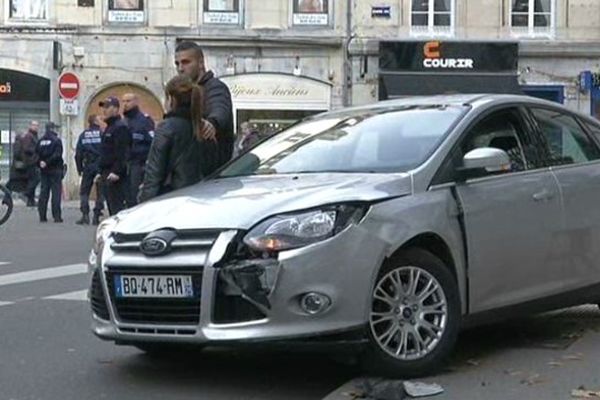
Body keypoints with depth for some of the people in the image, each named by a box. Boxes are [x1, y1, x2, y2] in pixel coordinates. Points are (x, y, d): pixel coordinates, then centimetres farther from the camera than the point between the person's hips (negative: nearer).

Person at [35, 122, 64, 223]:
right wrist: (48, 162, -14)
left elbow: (37, 154, 3)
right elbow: (57, 155, -18)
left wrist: (41, 163, -3)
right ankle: (56, 216, -7)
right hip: (55, 169, -5)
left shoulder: (40, 141, 9)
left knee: (44, 192, 9)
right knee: (56, 192, -3)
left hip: (44, 170, 5)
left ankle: (42, 216, 9)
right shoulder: (56, 140, -9)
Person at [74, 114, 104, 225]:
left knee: (84, 192, 9)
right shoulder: (102, 134, -4)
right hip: (100, 166, -2)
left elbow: (78, 154, 5)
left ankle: (85, 215, -3)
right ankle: (96, 216, 1)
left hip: (88, 167, 2)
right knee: (100, 192, 5)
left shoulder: (83, 135, 5)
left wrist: (79, 169, 12)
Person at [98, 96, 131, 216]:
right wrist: (102, 172, 23)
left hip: (115, 175, -11)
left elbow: (122, 153, -20)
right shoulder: (109, 127, 21)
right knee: (110, 205, 12)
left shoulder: (120, 127, -12)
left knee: (116, 206, -12)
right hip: (107, 174, 11)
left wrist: (116, 172, -26)